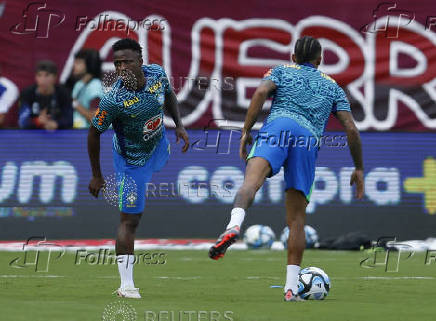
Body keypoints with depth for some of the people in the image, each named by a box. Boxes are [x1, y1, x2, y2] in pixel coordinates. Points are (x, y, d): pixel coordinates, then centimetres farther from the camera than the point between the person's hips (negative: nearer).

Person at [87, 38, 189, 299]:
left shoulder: (157, 73, -20)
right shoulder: (113, 100, -34)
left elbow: (169, 94, 5)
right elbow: (94, 133, -20)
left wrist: (179, 125, -5)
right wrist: (96, 176, -13)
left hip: (158, 144, 5)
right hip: (132, 158, -5)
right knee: (130, 220, -5)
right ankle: (126, 285, -2)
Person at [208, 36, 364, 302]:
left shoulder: (282, 71, 28)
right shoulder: (332, 86, 34)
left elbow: (261, 92, 6)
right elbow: (351, 129, 23)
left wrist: (246, 131, 5)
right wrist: (359, 168, 30)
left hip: (279, 124, -2)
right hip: (309, 139, 2)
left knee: (252, 179, -28)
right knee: (297, 218, 7)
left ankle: (235, 225, -61)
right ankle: (292, 287, 1)